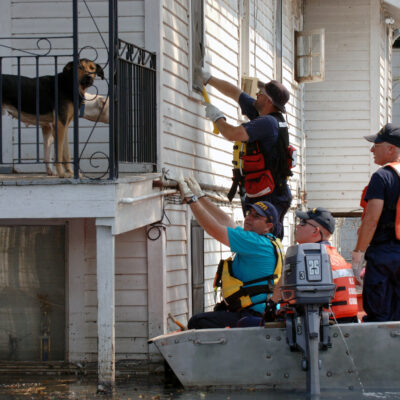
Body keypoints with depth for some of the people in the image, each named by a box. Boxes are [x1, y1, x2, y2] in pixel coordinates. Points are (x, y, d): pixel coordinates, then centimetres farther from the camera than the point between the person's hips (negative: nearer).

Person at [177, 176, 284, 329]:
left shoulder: (257, 243, -14)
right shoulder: (268, 242, 16)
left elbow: (214, 229, -14)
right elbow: (227, 223, 26)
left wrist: (191, 198, -5)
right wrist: (200, 196, 28)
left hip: (254, 316, -11)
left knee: (197, 322, -24)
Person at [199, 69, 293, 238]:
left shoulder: (268, 123, -16)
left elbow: (232, 134, -23)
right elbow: (235, 92, 21)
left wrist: (217, 118, -4)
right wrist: (208, 78, 27)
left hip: (268, 198, -10)